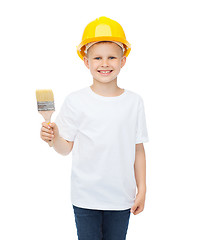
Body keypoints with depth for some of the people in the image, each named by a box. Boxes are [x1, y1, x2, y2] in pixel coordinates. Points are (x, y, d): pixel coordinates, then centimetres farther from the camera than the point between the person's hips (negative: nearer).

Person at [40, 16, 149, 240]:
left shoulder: (134, 101, -1)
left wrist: (142, 189, 5)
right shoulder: (75, 101, -6)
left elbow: (138, 148, 4)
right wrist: (54, 138, -23)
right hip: (85, 197, -1)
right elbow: (67, 147, -2)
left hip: (121, 197, 2)